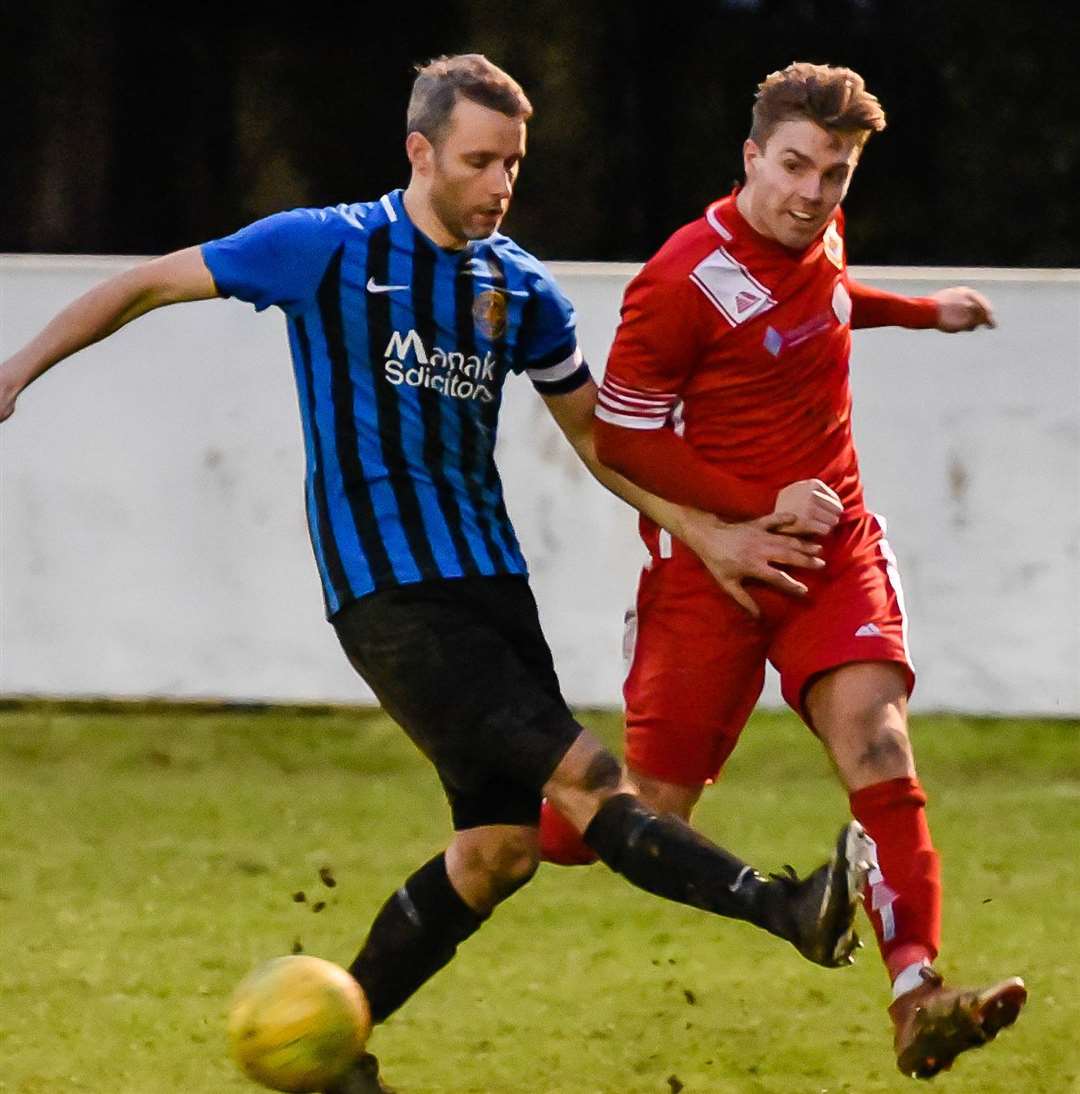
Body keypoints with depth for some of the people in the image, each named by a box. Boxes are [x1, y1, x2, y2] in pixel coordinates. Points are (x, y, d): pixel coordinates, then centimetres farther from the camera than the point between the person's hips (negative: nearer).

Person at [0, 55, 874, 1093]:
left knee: (502, 846, 2)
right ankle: (788, 910, -29)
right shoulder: (326, 249, -5)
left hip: (488, 576, 7)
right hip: (385, 593, -7)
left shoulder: (520, 288, 10)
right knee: (580, 773, -17)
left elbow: (595, 433, 20)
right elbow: (149, 284, 4)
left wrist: (707, 533, 9)